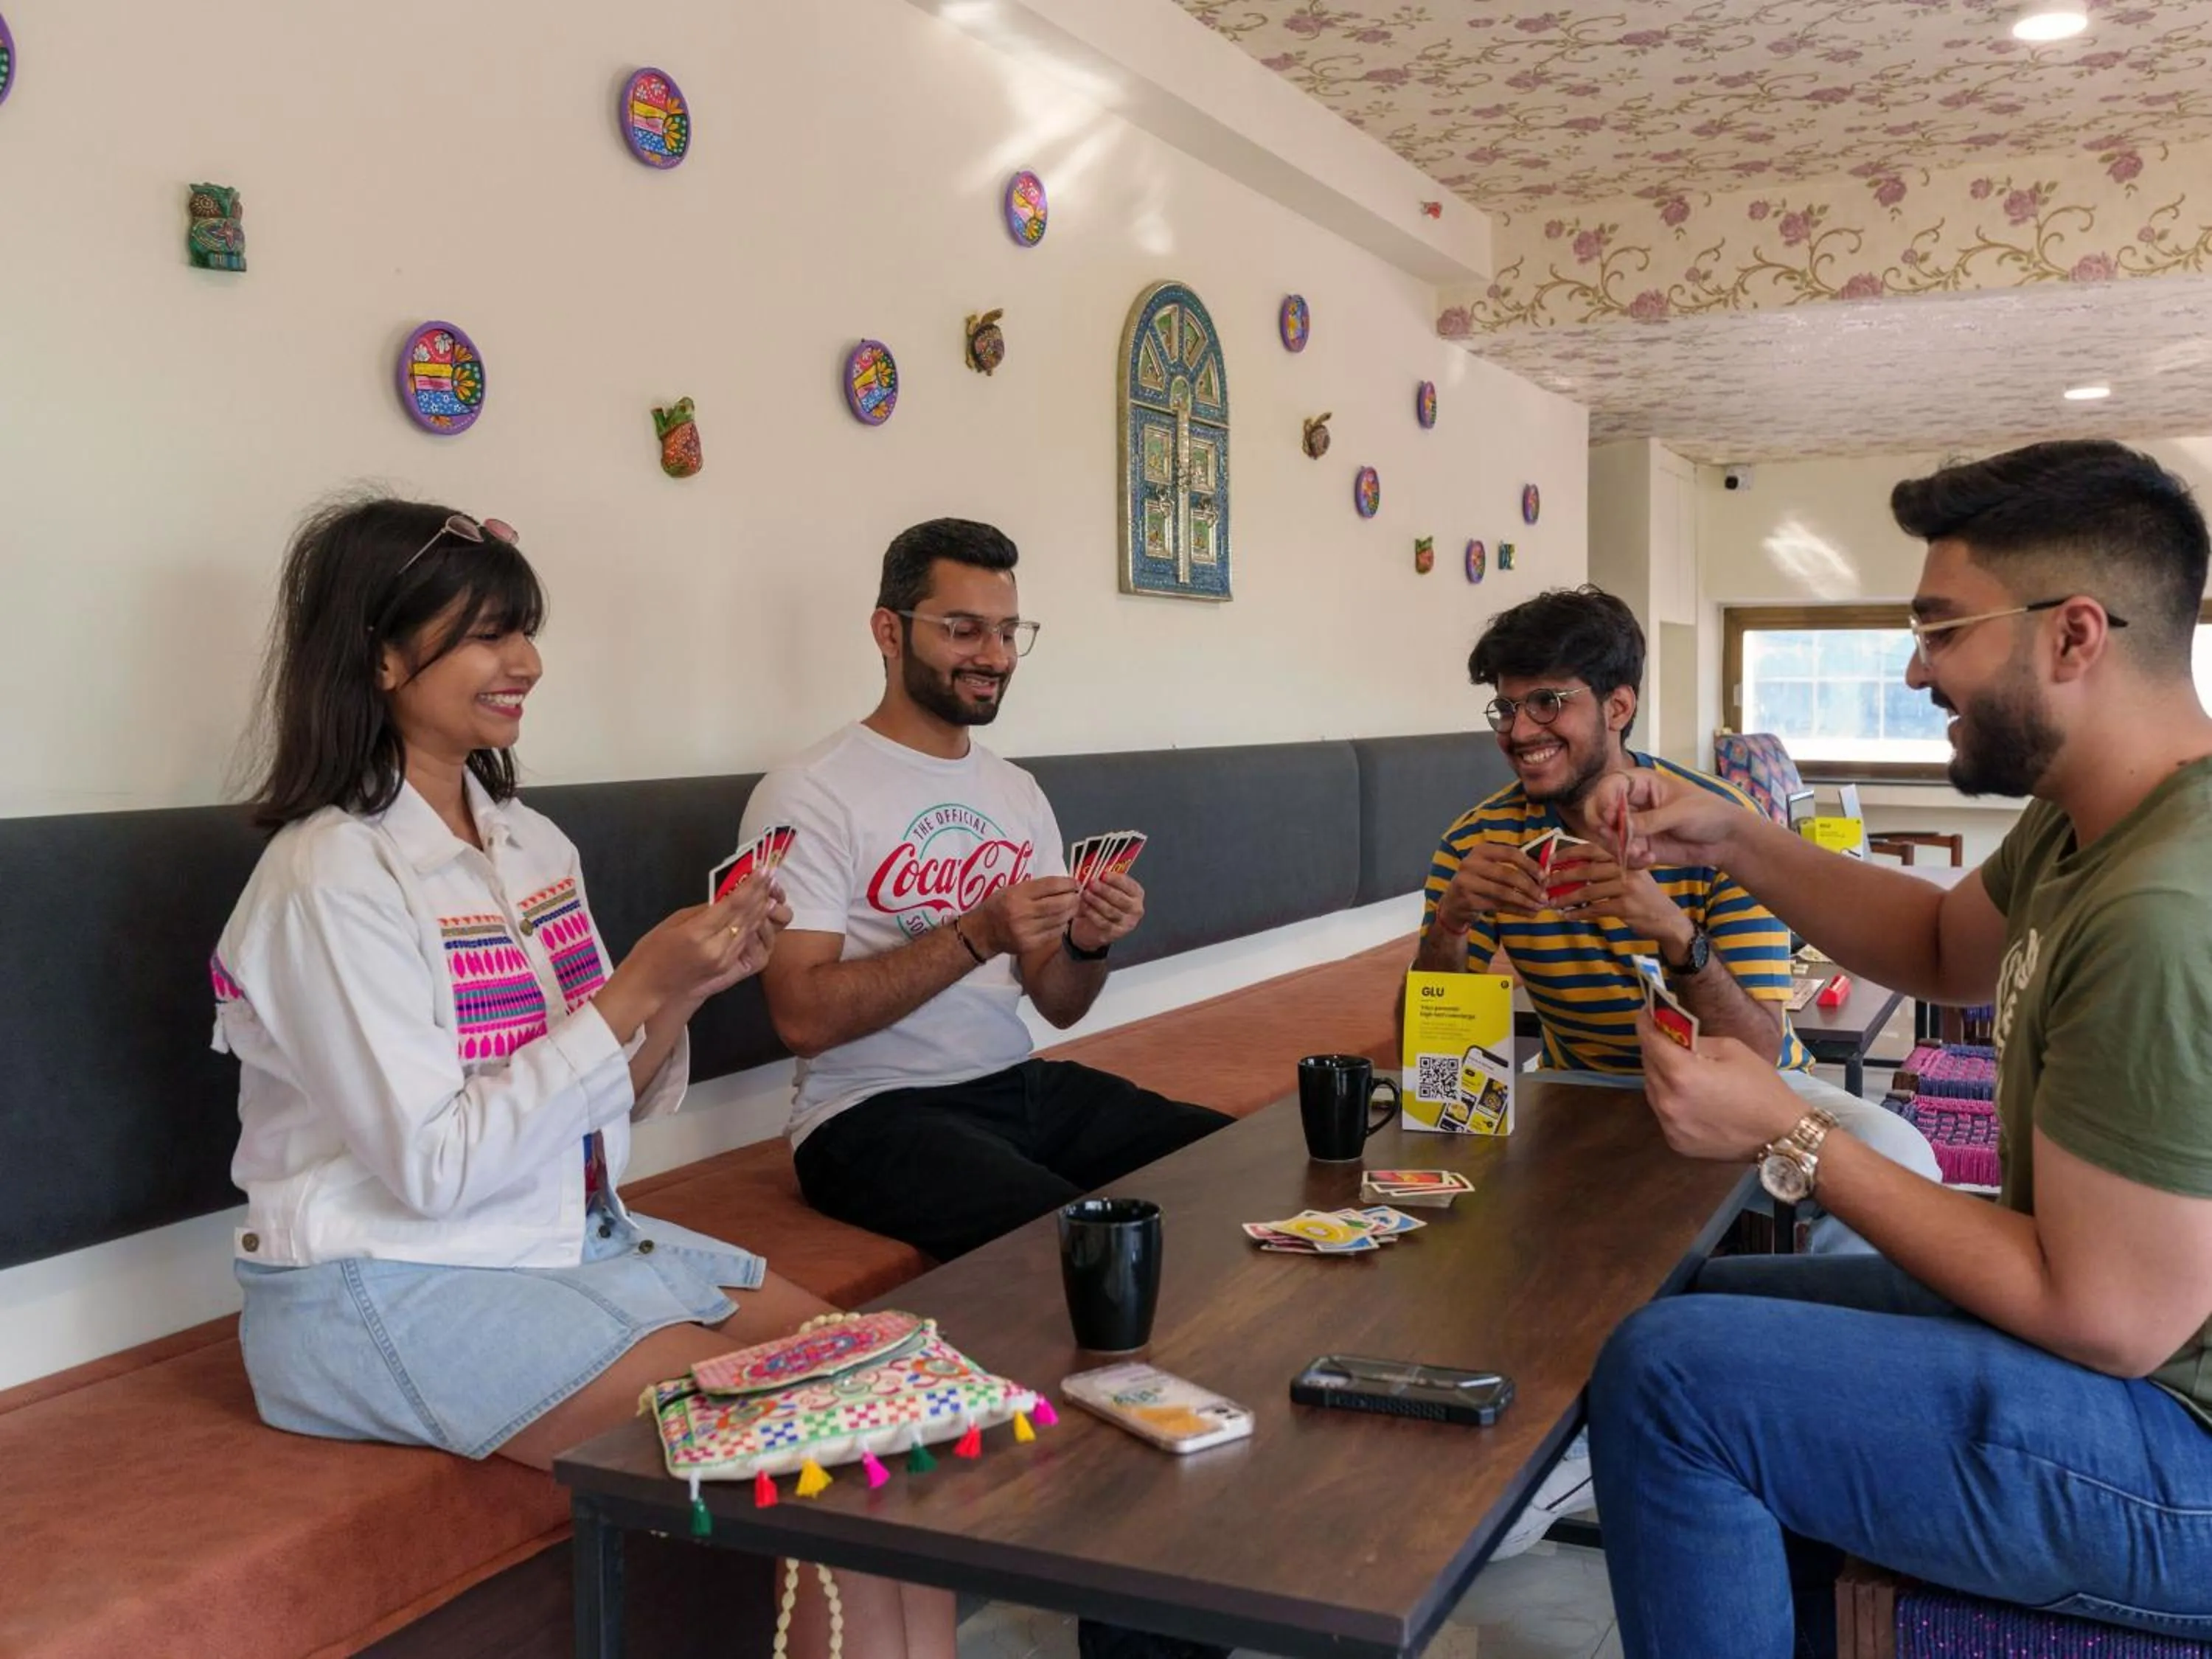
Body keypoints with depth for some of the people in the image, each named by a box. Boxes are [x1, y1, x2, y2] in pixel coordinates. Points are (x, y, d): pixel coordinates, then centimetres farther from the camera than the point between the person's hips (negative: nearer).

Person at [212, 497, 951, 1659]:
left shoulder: (535, 848, 7)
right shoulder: (332, 878, -16)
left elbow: (603, 1105, 9)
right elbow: (432, 1168, -21)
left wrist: (686, 990, -10)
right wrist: (636, 987, -23)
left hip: (576, 1236, 7)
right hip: (391, 1293, -7)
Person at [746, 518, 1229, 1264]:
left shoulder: (1019, 793, 14)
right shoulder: (807, 794, -8)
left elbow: (1059, 1007, 13)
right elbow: (804, 1019, -17)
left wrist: (1086, 945, -9)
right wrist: (977, 935, -24)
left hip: (1025, 1085, 7)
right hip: (876, 1112, -7)